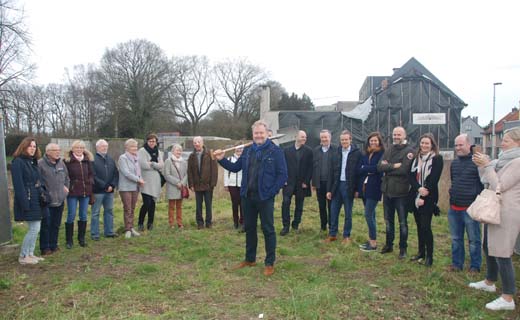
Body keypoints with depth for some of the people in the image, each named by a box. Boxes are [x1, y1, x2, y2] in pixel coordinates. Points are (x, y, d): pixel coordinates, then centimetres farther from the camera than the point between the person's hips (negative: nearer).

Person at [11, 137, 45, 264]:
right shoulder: (18, 162, -12)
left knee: (35, 228, 12)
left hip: (36, 200, 8)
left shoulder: (33, 162, 14)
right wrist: (24, 203, -22)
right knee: (34, 228, -6)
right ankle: (23, 256, 8)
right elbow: (18, 185, -18)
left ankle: (30, 254, 22)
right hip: (28, 201, -8)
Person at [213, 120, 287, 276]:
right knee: (249, 228, 16)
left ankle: (270, 263, 15)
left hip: (265, 197, -5)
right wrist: (222, 159, 2)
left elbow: (282, 175, -10)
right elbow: (235, 167, 15)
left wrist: (271, 192, -16)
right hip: (248, 197, 6)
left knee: (268, 229, 4)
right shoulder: (247, 150, 10)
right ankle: (250, 259, 31)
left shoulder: (275, 151, -7)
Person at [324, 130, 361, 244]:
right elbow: (332, 172, 6)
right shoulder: (336, 152, 6)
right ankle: (332, 234, 21)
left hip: (349, 186, -3)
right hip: (337, 185, 4)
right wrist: (329, 189, 3)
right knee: (333, 212, 9)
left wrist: (357, 189, -8)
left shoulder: (357, 153, -5)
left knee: (348, 213, 7)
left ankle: (347, 236, 19)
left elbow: (359, 171, -5)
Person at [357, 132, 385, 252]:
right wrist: (371, 169, -12)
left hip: (374, 188, -6)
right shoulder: (365, 154, 11)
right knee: (371, 215, 13)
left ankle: (373, 244, 2)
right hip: (364, 187, 6)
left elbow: (378, 169, -16)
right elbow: (359, 170, 2)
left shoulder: (382, 154, -5)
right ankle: (371, 240, 22)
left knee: (368, 215, -7)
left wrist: (365, 168, -7)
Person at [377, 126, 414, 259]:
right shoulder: (389, 150, 9)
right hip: (387, 190, 6)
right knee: (388, 220, 17)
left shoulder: (409, 151, -9)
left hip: (401, 192, -6)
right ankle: (389, 244, 32)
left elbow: (404, 170, -22)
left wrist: (387, 168, -12)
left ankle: (403, 248, 21)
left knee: (402, 222, 8)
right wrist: (394, 166, -16)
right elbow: (380, 167, -3)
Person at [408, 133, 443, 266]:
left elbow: (434, 179, -12)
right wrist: (419, 188, -16)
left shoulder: (437, 159, -5)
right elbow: (410, 176, 2)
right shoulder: (416, 158, 11)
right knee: (419, 226, 12)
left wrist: (424, 197, -15)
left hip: (428, 198, -5)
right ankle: (421, 252, 23)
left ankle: (429, 256, 3)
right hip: (416, 196, 5)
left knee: (425, 226, -8)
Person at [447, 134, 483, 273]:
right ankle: (457, 263, 26)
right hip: (454, 208, 7)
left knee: (474, 240, 6)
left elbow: (484, 183, -10)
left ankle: (475, 266, 20)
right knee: (456, 239, 14)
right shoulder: (454, 163, 11)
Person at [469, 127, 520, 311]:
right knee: (489, 247, 20)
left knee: (502, 254, -7)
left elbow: (499, 186, -19)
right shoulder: (504, 159, 13)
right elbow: (487, 180, 16)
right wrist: (481, 165, 1)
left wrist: (487, 165, -16)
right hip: (494, 211, 10)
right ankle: (489, 282, 37)